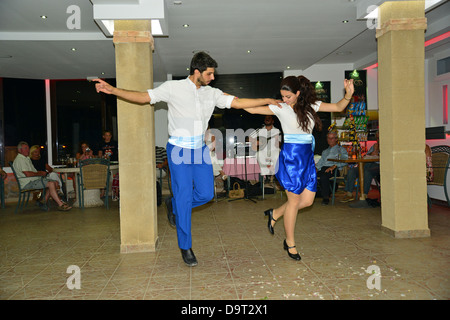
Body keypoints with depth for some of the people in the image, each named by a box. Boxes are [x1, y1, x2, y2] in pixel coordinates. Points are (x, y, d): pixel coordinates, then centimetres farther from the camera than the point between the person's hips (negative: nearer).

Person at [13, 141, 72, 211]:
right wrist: (40, 173, -9)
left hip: (34, 180, 10)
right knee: (51, 184, -25)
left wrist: (40, 172, 7)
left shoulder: (27, 158, 24)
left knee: (55, 183, -4)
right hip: (28, 183, -10)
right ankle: (60, 205, -25)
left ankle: (44, 203, -2)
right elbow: (27, 174, -20)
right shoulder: (19, 159, -9)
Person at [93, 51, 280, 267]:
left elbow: (238, 103, 7)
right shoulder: (173, 88, -7)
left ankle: (173, 205, 32)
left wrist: (268, 101, 6)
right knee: (184, 197, -3)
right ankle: (185, 247, 12)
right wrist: (113, 90, -18)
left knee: (206, 194, 3)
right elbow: (143, 97, -8)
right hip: (179, 149, -5)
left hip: (200, 149, 5)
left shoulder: (212, 93, 6)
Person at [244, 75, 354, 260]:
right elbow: (252, 109, -1)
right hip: (291, 156, -5)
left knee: (307, 200, 3)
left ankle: (275, 214, 27)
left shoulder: (311, 105, 6)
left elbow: (338, 107, 7)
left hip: (307, 157, 5)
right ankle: (290, 242, 17)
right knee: (294, 201, 0)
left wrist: (348, 94, -10)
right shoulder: (280, 108, -3)